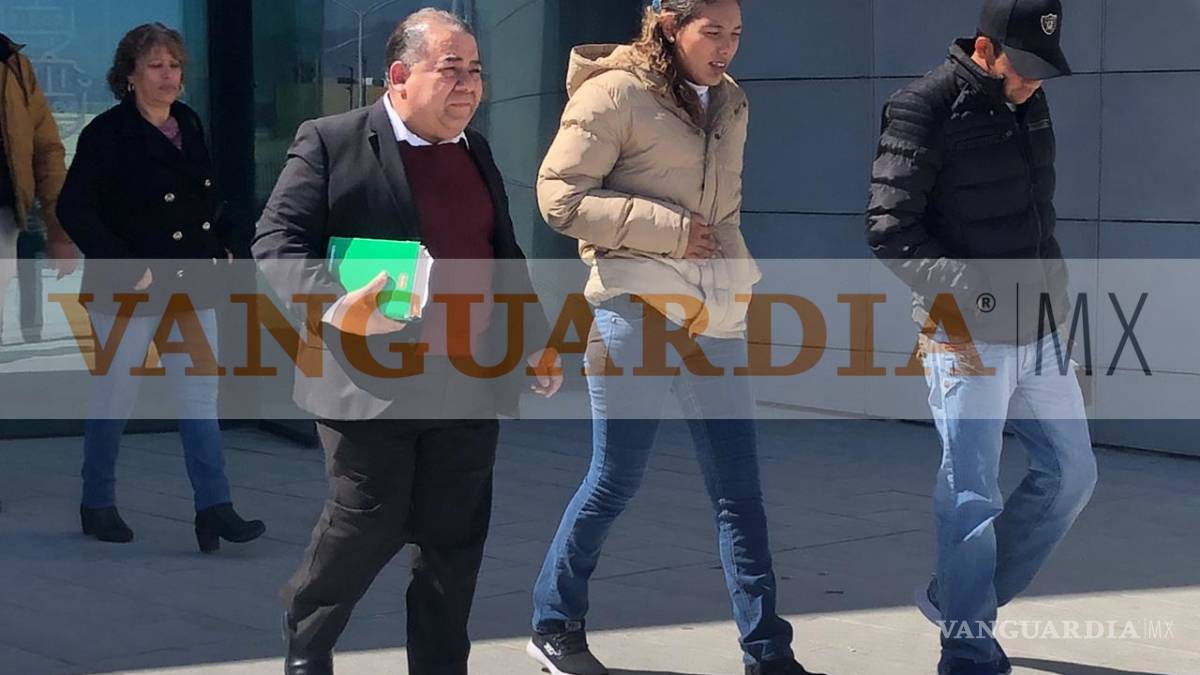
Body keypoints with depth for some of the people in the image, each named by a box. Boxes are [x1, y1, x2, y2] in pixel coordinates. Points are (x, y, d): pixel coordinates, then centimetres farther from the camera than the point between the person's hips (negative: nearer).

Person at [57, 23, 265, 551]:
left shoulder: (188, 125, 8)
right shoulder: (107, 134, -13)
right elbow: (74, 210, -17)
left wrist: (222, 246, 9)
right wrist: (128, 269, -20)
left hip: (192, 287, 6)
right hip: (130, 291, -6)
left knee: (200, 397, -1)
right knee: (117, 396, 6)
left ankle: (214, 509, -2)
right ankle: (97, 504, 23)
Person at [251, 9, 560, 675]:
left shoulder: (477, 151, 14)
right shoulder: (330, 142, -6)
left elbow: (504, 256, 23)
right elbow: (276, 242, -9)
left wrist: (535, 338, 19)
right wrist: (335, 303, -24)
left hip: (470, 383, 6)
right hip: (373, 383, -5)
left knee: (454, 540, 8)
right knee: (365, 527, 1)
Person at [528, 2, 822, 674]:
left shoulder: (730, 103, 14)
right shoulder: (615, 92, -7)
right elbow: (560, 196, -12)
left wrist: (728, 258, 14)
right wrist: (669, 228, -15)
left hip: (715, 314, 6)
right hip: (637, 308, -6)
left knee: (740, 487, 3)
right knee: (616, 479, 1)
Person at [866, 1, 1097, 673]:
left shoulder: (1031, 102, 10)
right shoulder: (925, 109, -12)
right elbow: (891, 229, -15)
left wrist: (1056, 292, 14)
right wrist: (965, 292, -23)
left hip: (1040, 331, 8)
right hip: (970, 337, -8)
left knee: (1071, 474, 12)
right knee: (973, 495, -4)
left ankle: (962, 598, 26)